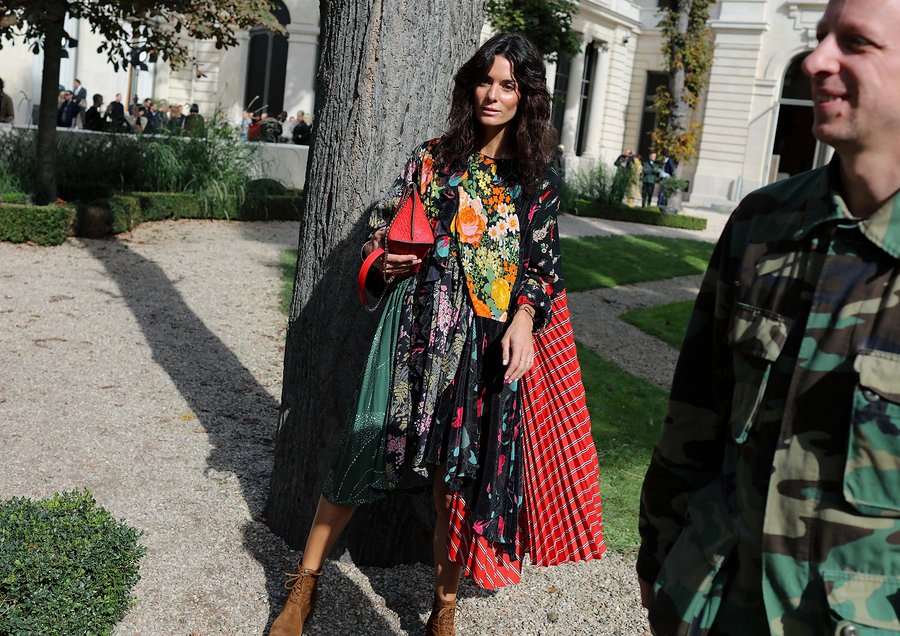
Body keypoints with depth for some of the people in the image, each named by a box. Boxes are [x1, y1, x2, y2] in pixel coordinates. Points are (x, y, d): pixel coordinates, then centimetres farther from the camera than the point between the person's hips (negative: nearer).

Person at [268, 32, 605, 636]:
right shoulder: (434, 158, 6)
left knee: (461, 471, 7)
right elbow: (383, 225, 12)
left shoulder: (539, 178, 6)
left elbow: (543, 262, 5)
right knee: (366, 449, 1)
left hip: (491, 346, 0)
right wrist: (384, 259, -9)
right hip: (421, 329, 0)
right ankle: (305, 586, 18)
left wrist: (524, 321, -11)